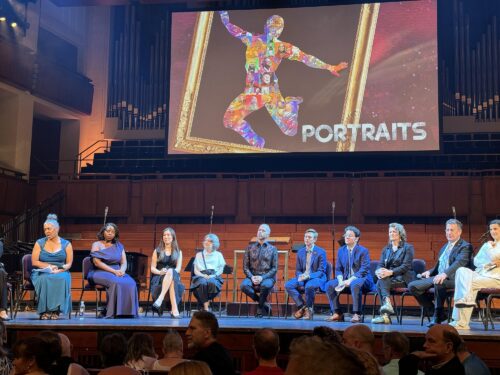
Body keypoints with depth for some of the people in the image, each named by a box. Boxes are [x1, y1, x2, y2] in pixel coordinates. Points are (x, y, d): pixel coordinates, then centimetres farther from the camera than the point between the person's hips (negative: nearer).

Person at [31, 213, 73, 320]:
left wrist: (60, 270, -18)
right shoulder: (39, 243, 9)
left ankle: (56, 310, -33)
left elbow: (69, 263, 2)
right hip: (42, 273, 0)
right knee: (45, 279, -37)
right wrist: (49, 266, -11)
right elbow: (34, 262, 2)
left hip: (61, 272, 0)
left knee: (61, 279, -37)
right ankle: (44, 311, -34)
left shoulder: (66, 244, 9)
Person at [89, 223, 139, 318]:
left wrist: (122, 270, -14)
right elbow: (97, 262, -8)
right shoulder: (97, 245, 6)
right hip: (100, 273, -4)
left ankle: (128, 312, -31)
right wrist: (113, 271, -17)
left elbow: (124, 262, 12)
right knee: (115, 282, -37)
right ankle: (112, 313, -36)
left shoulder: (119, 246, 18)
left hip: (118, 272, 4)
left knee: (130, 283, -29)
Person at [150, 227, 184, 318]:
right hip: (158, 278, -1)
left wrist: (169, 272, -20)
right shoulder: (157, 251, 16)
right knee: (171, 277, -40)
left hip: (174, 277, 1)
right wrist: (160, 272, -16)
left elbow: (178, 268, 3)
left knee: (171, 272, -40)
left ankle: (160, 299, -54)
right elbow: (152, 268, 8)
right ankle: (175, 309, -54)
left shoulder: (178, 252, 16)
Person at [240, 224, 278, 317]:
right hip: (252, 276, 2)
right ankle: (264, 304, -13)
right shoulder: (250, 248, 12)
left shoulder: (273, 249, 8)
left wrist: (262, 277, -14)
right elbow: (245, 266, 8)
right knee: (244, 286, -32)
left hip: (267, 277, -2)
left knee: (265, 285, -38)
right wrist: (252, 277, -12)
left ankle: (260, 309, -12)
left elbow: (274, 268, 1)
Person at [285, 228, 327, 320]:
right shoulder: (300, 252, 11)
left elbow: (321, 271, -8)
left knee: (309, 286, -39)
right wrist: (300, 277, -11)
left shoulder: (321, 252, -4)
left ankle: (308, 309, -17)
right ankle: (302, 306, -10)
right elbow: (298, 270, 14)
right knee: (288, 285, -20)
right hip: (303, 278, 5)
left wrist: (309, 276, -24)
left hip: (316, 278, -5)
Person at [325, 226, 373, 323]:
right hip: (345, 279, 6)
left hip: (362, 279, -6)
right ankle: (337, 313, -12)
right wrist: (340, 281, -11)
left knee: (355, 284, -39)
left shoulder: (363, 251, -4)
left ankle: (356, 314, -32)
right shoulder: (341, 250, 13)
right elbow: (338, 269, 11)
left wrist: (350, 280, -24)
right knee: (329, 285, -17)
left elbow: (364, 270, -14)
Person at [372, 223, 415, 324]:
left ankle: (385, 311, -41)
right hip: (390, 277, 5)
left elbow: (406, 266, -11)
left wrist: (390, 272, -26)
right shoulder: (386, 249, 20)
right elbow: (380, 265, 9)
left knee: (381, 282, -31)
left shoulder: (408, 247, 3)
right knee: (380, 282, -31)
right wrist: (378, 271, -18)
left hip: (403, 278, -5)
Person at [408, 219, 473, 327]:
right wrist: (429, 272, 5)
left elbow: (460, 262, -19)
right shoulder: (444, 247, 26)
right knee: (412, 286, -9)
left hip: (452, 279, -8)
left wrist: (444, 274, -36)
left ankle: (437, 316, -24)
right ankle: (437, 312, -3)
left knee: (438, 283, -41)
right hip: (437, 277, 8)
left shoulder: (465, 246, 0)